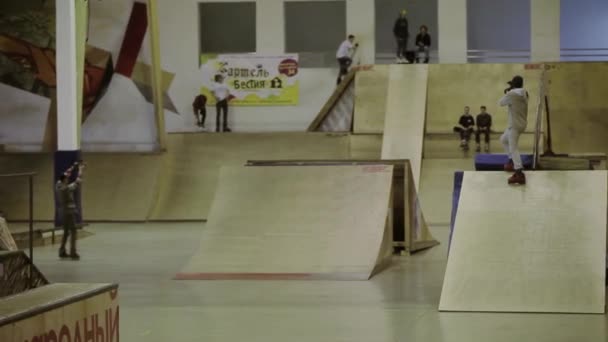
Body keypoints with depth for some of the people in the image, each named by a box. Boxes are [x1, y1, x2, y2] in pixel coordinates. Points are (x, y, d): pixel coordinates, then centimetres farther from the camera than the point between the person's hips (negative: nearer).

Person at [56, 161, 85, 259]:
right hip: (70, 212, -8)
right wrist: (80, 170, -3)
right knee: (73, 232, -3)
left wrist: (74, 165, 18)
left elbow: (66, 174, 14)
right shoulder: (67, 188, -19)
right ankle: (73, 253, -5)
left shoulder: (58, 185, 2)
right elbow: (77, 182, -14)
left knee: (66, 232, 17)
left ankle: (62, 252, 17)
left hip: (63, 211, 8)